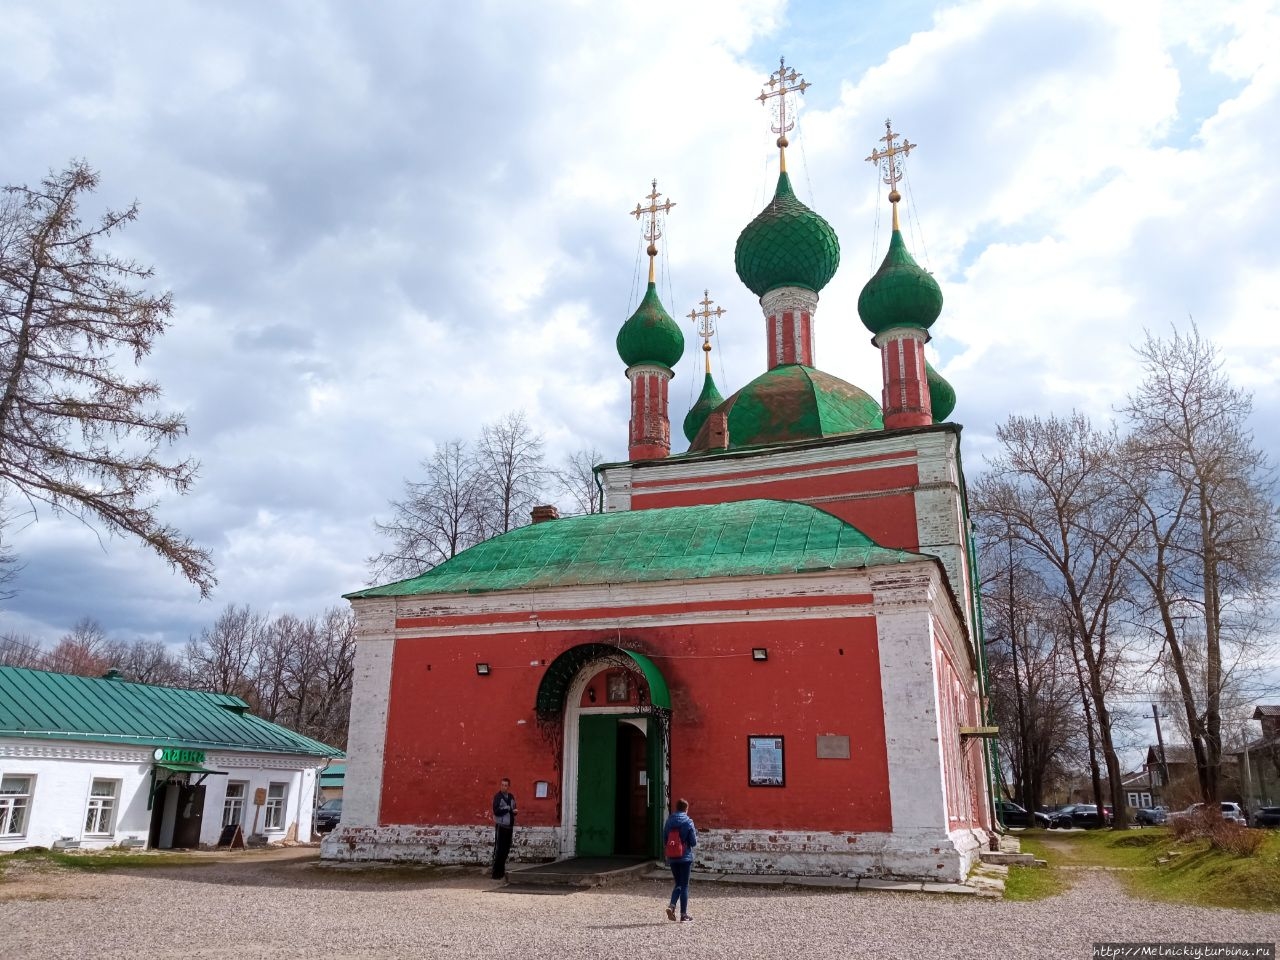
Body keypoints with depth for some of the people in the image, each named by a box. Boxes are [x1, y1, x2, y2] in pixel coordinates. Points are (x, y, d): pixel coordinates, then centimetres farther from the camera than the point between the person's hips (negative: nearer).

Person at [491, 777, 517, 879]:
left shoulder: (511, 797, 12)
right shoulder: (497, 797, -6)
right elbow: (496, 811, -16)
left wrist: (513, 811, -3)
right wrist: (509, 809, -10)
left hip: (509, 826, 6)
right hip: (500, 826, -6)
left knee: (506, 849, 7)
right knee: (498, 850, -7)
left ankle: (501, 870, 16)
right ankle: (496, 873, -4)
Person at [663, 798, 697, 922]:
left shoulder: (669, 822, 2)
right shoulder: (688, 822, -10)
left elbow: (664, 841, 5)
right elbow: (693, 842, -8)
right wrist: (696, 834, 11)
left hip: (672, 859, 4)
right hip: (685, 858, -4)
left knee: (678, 883, 16)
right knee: (684, 885, 7)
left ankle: (671, 906, -4)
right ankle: (684, 913, 8)